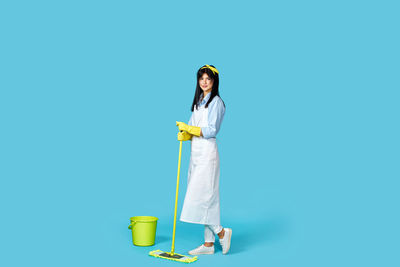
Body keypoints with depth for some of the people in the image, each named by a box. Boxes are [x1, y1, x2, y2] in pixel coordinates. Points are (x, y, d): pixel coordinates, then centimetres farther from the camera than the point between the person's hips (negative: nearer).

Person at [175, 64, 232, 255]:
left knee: (201, 197, -10)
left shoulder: (216, 102, -7)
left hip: (207, 152, -8)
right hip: (196, 152, 8)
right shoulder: (198, 101, 18)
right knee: (205, 197, 9)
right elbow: (192, 128, 15)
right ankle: (208, 244, 14)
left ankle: (221, 232, 8)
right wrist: (183, 133, -5)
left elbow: (211, 130, -15)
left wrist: (189, 128, -13)